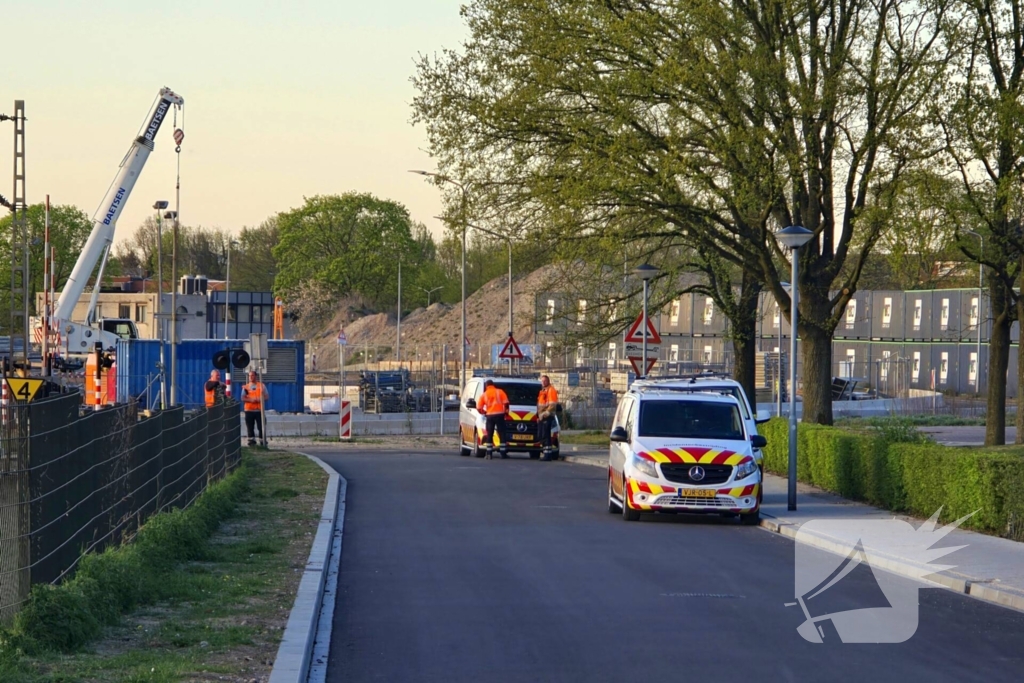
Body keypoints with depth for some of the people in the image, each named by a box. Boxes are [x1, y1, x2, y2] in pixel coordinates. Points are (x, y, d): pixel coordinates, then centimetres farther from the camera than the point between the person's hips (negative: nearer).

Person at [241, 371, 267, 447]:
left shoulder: (261, 385, 6)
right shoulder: (246, 387, 9)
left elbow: (266, 397, 5)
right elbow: (243, 398, 2)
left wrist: (260, 400, -15)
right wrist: (250, 400, -15)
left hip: (259, 410, -1)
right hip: (249, 410, 1)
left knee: (261, 427, -3)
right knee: (250, 427, 1)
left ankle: (263, 441, 1)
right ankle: (252, 440, 8)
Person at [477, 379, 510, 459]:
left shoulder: (484, 395, 10)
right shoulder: (500, 392, 6)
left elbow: (479, 408, 8)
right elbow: (506, 403, -3)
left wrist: (484, 412, 26)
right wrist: (506, 411, 13)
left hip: (489, 415, 1)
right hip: (499, 414, -1)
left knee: (489, 435, 8)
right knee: (502, 434, 3)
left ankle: (489, 454, 4)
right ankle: (503, 453, 1)